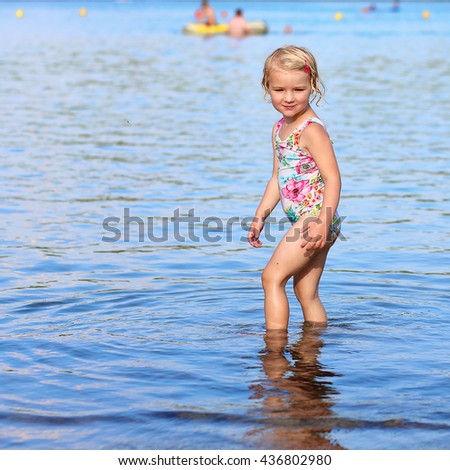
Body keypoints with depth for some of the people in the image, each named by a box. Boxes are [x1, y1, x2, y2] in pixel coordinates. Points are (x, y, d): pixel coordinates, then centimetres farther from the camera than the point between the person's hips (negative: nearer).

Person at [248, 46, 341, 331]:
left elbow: (333, 178, -20)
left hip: (315, 218, -9)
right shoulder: (280, 129, 14)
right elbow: (277, 179, 22)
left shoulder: (312, 130, -14)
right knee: (307, 294, 13)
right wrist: (260, 217, 20)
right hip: (303, 221, 9)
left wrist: (323, 222, -27)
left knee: (272, 277, -11)